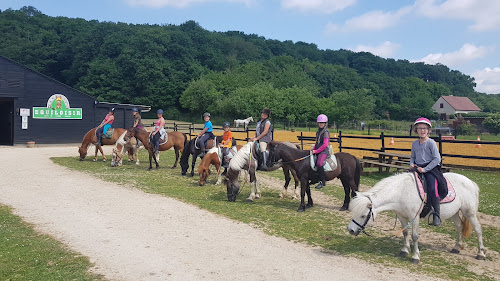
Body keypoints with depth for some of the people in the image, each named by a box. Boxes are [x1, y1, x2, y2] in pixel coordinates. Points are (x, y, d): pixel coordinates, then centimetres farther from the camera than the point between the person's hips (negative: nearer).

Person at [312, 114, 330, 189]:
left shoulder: (325, 132, -10)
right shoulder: (318, 131, 17)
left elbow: (325, 145, -16)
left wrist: (316, 151, -16)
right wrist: (313, 149, 8)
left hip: (324, 151, -10)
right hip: (317, 151, 10)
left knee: (319, 164, -29)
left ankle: (323, 181, -19)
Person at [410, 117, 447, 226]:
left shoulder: (431, 143, -4)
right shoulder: (415, 144, 14)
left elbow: (437, 159, -8)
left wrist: (425, 169, -15)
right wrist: (412, 164, 3)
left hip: (430, 169, -6)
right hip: (418, 168, 6)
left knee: (432, 189, -23)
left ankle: (436, 216, -19)